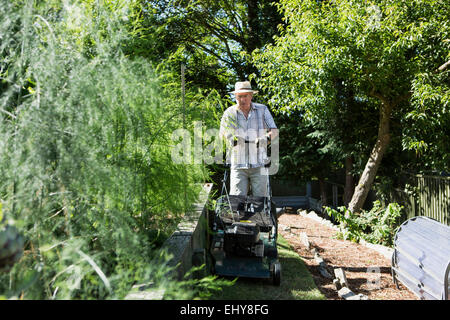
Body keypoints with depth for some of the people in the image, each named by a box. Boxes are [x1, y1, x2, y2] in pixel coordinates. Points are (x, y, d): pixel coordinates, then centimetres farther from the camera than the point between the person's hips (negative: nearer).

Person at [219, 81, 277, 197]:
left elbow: (274, 131, 5)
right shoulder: (229, 113, 7)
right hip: (237, 165, 0)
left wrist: (266, 138, -18)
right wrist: (232, 139, -17)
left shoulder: (262, 110, 9)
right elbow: (223, 134, 7)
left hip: (259, 164, 1)